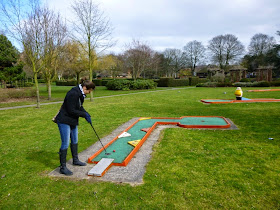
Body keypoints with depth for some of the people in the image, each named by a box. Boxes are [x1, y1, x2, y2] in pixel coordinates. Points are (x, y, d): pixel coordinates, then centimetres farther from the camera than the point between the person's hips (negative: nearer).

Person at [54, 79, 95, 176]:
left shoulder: (80, 94, 4)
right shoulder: (73, 94, -26)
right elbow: (71, 111, -25)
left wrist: (86, 114, -1)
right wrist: (84, 114, -16)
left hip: (72, 121, 10)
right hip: (64, 121, -10)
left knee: (75, 141, 19)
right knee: (65, 144, -4)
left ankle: (75, 160, 37)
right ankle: (63, 167, 9)